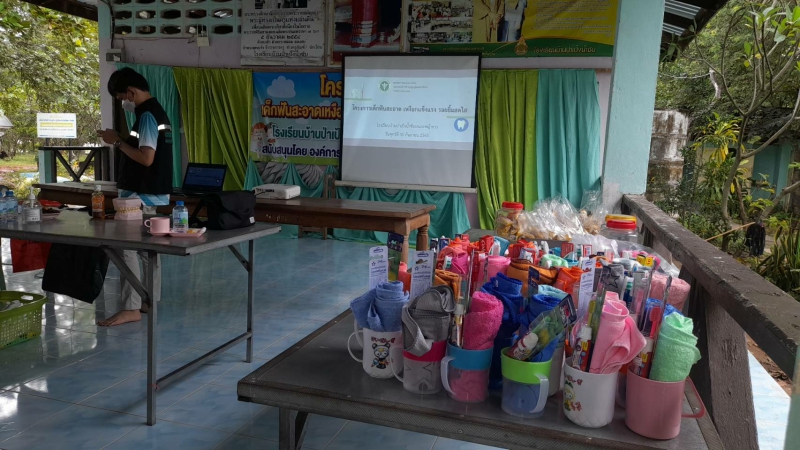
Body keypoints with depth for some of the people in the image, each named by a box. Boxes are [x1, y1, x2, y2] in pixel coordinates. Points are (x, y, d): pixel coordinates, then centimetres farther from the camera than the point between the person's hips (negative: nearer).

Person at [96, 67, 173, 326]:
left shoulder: (146, 115, -17)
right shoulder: (157, 111, 14)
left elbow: (146, 158, -24)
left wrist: (117, 142, -13)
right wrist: (121, 142, 9)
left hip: (140, 195, -10)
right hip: (152, 193, 10)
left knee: (127, 248, -7)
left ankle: (131, 309, -3)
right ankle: (150, 301, 22)